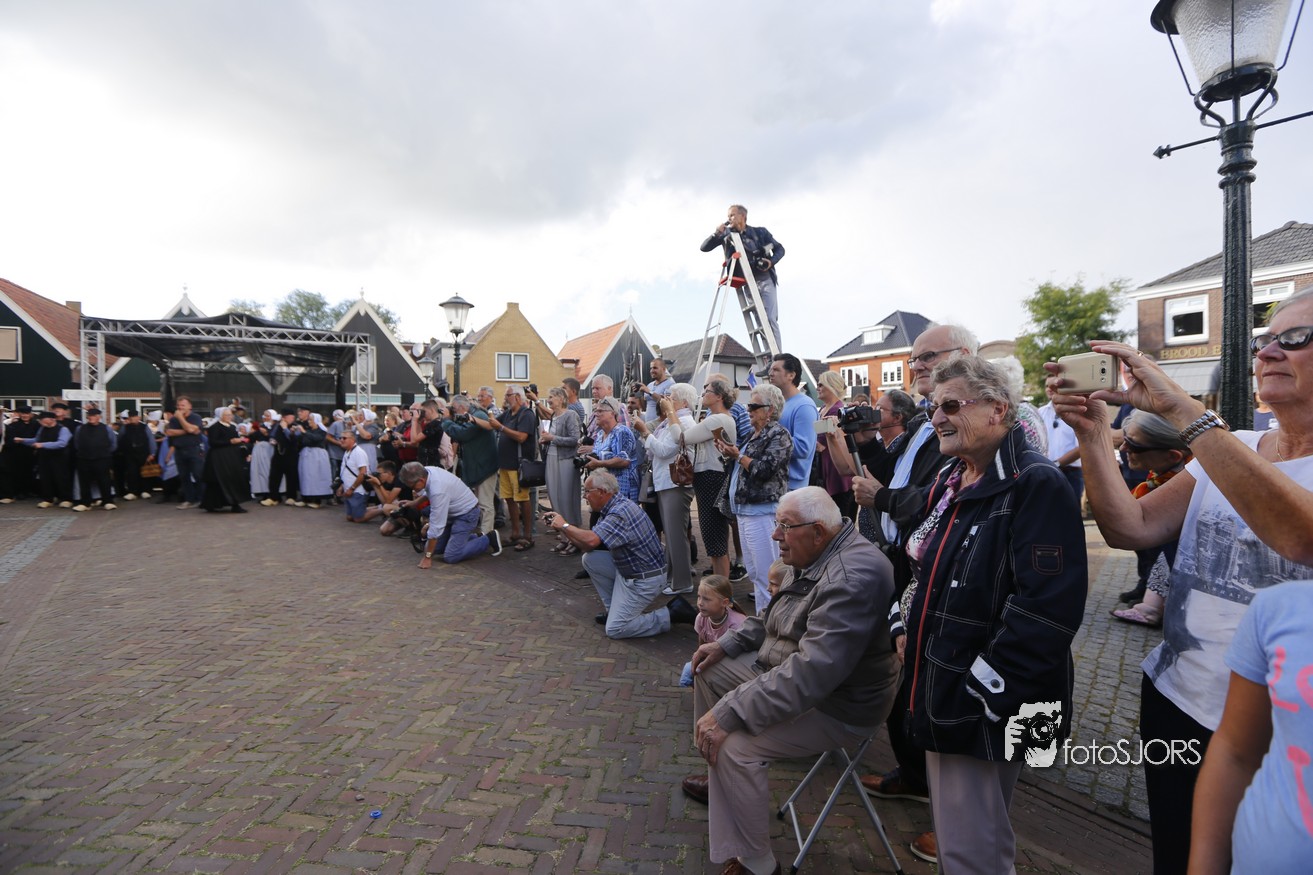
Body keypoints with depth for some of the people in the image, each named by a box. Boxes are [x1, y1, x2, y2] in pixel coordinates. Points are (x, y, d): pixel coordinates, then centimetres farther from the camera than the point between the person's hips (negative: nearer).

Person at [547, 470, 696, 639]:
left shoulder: (621, 512, -25)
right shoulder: (610, 509, 6)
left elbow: (591, 541, -35)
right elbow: (588, 545, 6)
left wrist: (564, 525, -19)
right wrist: (560, 526, 2)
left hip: (644, 579, -9)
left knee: (614, 629, -7)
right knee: (589, 559, 4)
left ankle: (671, 614, 0)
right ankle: (613, 609, 16)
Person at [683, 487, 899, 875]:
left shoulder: (853, 577, -32)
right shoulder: (816, 558, 0)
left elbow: (811, 672, -37)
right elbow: (775, 618, 16)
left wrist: (728, 713, -35)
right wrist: (726, 644, 5)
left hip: (836, 707, -10)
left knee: (734, 745, -25)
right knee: (709, 670, 14)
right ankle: (719, 778, 31)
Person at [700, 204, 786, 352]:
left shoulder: (760, 232, 6)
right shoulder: (727, 234, 10)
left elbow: (779, 249, 10)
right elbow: (704, 247, 5)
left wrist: (771, 261, -11)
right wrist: (716, 234, -12)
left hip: (766, 280, -2)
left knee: (771, 319, -13)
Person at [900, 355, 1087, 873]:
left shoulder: (1035, 485, -19)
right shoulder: (949, 482, 9)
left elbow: (1047, 607, -25)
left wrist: (983, 691, -21)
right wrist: (908, 626, 10)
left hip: (984, 705, -8)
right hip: (937, 690, 8)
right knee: (949, 825, 25)